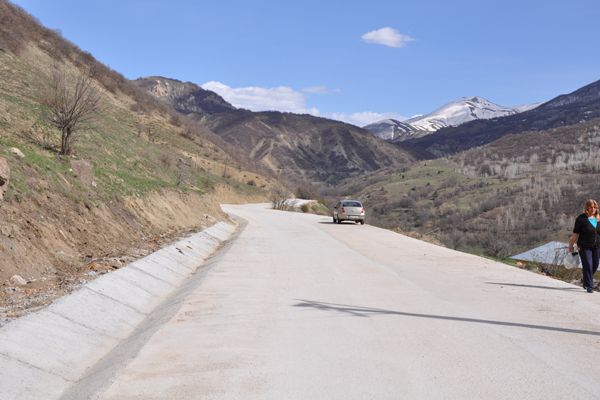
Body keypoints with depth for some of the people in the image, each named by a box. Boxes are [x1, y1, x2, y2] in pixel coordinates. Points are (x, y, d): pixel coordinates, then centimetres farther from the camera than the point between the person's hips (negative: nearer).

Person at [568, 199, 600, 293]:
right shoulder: (581, 218, -7)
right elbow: (576, 233, -6)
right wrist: (571, 245, -6)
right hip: (585, 247, -5)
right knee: (588, 266, -7)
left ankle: (586, 281, 36)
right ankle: (589, 287, 0)